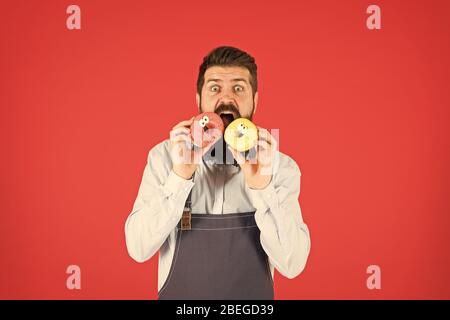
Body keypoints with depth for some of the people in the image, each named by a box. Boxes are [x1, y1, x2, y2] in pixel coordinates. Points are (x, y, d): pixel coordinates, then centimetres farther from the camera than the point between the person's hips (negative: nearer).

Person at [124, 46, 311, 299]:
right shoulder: (164, 156, -11)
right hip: (178, 292, 0)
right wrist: (181, 174, -27)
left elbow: (292, 263, -18)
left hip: (254, 294, 1)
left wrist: (261, 186, -30)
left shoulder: (282, 167, -11)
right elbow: (139, 248, -17)